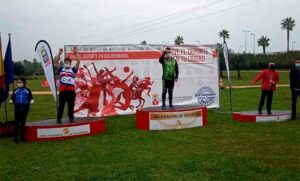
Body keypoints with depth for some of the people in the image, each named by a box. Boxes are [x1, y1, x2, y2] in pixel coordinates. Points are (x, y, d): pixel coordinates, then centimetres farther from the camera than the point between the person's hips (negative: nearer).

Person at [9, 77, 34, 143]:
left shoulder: (27, 90, 6)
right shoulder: (15, 91, 9)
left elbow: (31, 97, 4)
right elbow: (12, 98, 7)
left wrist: (31, 101, -17)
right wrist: (11, 100, -14)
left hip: (25, 108, 0)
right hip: (17, 108, 0)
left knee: (23, 123, 8)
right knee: (16, 123, -2)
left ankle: (22, 137, 16)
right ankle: (16, 137, 4)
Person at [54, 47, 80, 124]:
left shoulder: (73, 69, 10)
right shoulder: (61, 69, 12)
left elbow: (78, 62, -1)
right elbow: (56, 61, 3)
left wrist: (76, 54, -11)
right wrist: (59, 54, -8)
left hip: (71, 90, 0)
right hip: (62, 90, 0)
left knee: (71, 105, 7)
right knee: (61, 105, 5)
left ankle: (71, 118, 16)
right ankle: (59, 118, 12)